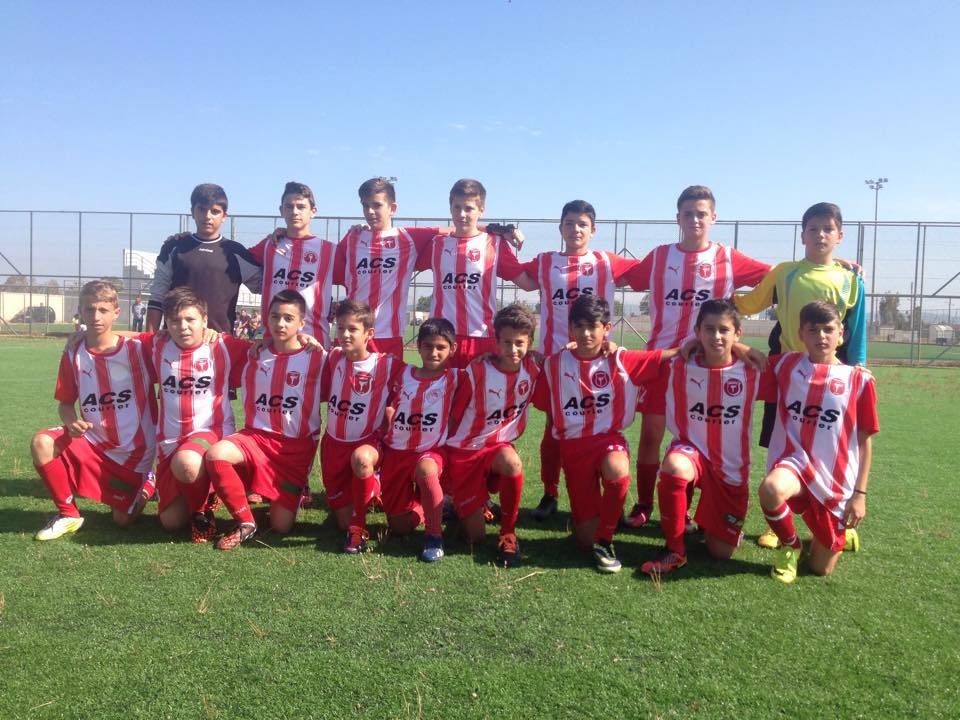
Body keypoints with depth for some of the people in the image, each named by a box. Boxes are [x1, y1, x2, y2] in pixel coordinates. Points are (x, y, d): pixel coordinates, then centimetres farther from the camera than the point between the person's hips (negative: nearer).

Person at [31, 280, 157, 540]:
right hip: (92, 441, 3)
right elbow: (65, 403, 4)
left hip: (134, 450, -2)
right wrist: (71, 421, -17)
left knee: (123, 520, -2)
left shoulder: (136, 349, -11)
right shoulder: (73, 355, -3)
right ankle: (67, 514, -7)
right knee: (42, 443, -26)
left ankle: (146, 483, 32)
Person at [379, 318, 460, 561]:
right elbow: (389, 404, 14)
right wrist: (391, 430, 6)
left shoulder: (452, 378, -5)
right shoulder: (404, 374, 2)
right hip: (395, 451, 3)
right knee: (399, 528, 3)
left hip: (431, 451, -3)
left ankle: (433, 535, -23)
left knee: (425, 470, -42)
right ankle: (417, 506, 39)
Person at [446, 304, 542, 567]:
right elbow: (453, 415, -8)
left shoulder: (533, 369, -9)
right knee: (475, 536, -2)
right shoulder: (477, 371, -19)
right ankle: (460, 503, 34)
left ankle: (508, 533, -13)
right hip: (464, 451, -2)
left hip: (498, 446, 2)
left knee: (511, 462, -37)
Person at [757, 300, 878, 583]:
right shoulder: (786, 365, 1)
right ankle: (790, 546, -5)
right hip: (793, 462, 0)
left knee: (821, 568, 8)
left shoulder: (859, 379, -3)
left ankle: (841, 531, 45)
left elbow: (864, 441, 1)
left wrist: (860, 493, -2)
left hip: (836, 481, 0)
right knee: (771, 489, -39)